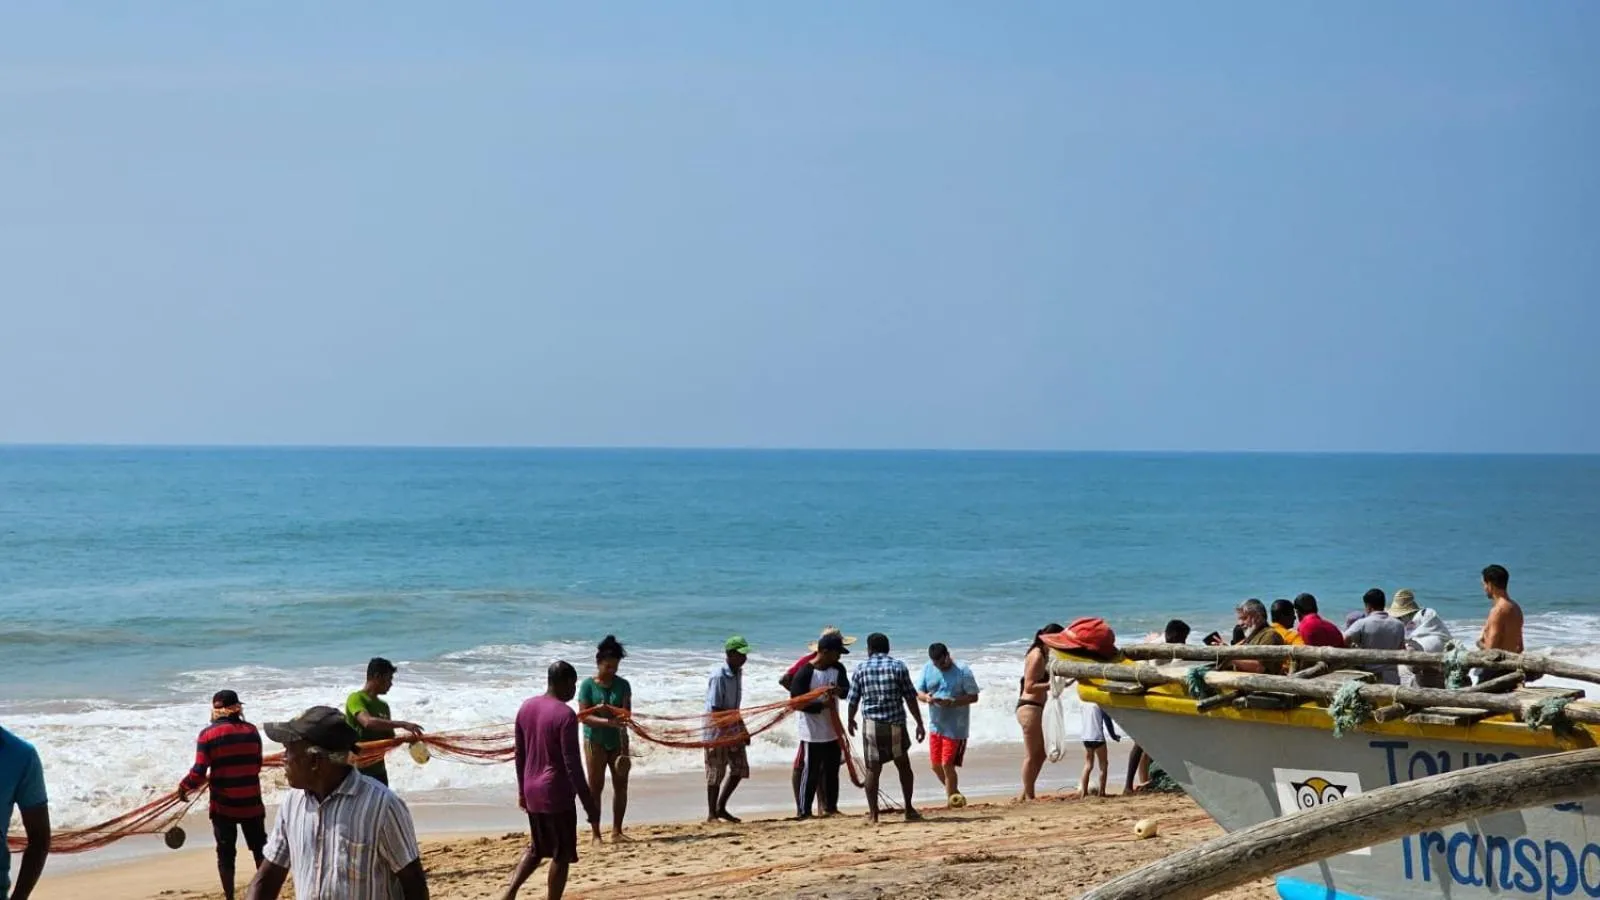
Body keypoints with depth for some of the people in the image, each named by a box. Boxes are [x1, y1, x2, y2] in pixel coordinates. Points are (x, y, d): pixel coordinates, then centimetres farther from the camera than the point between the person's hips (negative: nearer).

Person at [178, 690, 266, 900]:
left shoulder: (208, 734, -10)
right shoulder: (251, 731, 2)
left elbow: (199, 772, -12)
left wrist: (183, 787, 6)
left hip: (223, 805, -3)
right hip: (251, 802, 3)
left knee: (226, 853, 8)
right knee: (260, 850, 14)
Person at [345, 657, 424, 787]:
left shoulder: (383, 706, 14)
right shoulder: (356, 699, -12)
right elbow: (368, 722, -30)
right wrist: (402, 725, -30)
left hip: (378, 770, 9)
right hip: (358, 771, -9)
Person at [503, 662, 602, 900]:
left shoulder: (526, 707, 5)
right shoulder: (565, 715, -18)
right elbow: (573, 765, -20)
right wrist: (591, 807, -16)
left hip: (532, 792, 8)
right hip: (556, 794, -7)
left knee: (536, 849, 21)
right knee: (562, 855, 5)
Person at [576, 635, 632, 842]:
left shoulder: (622, 685, 3)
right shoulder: (588, 685, -7)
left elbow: (626, 713, -3)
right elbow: (583, 716, -13)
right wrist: (606, 721, -28)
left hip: (617, 740, 4)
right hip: (595, 740, -4)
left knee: (621, 785, 4)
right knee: (595, 787, -2)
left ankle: (616, 831, 13)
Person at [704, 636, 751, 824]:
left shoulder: (737, 673, 6)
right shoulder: (719, 676, -20)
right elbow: (716, 710, -22)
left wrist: (743, 730, 13)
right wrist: (738, 729, -21)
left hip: (733, 731, 8)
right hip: (717, 732, -8)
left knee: (740, 768, 10)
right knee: (716, 773, 0)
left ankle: (720, 808, 21)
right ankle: (712, 814, 10)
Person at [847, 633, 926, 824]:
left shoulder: (861, 669, 1)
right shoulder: (898, 667, -2)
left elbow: (853, 700, 5)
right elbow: (910, 698, -3)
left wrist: (850, 721, 23)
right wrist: (919, 724, 3)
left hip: (871, 724, 0)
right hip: (895, 723, 0)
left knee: (873, 769, 6)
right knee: (903, 766, 16)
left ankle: (873, 814, 5)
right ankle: (909, 810, 19)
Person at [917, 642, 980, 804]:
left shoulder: (962, 670, -12)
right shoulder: (928, 668, 2)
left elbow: (973, 697, -11)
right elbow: (918, 692, 6)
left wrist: (951, 702, -24)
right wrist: (926, 698, -18)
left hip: (955, 728, -6)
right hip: (935, 725, 6)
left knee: (947, 765, -9)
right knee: (935, 765, 12)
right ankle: (954, 793, 33)